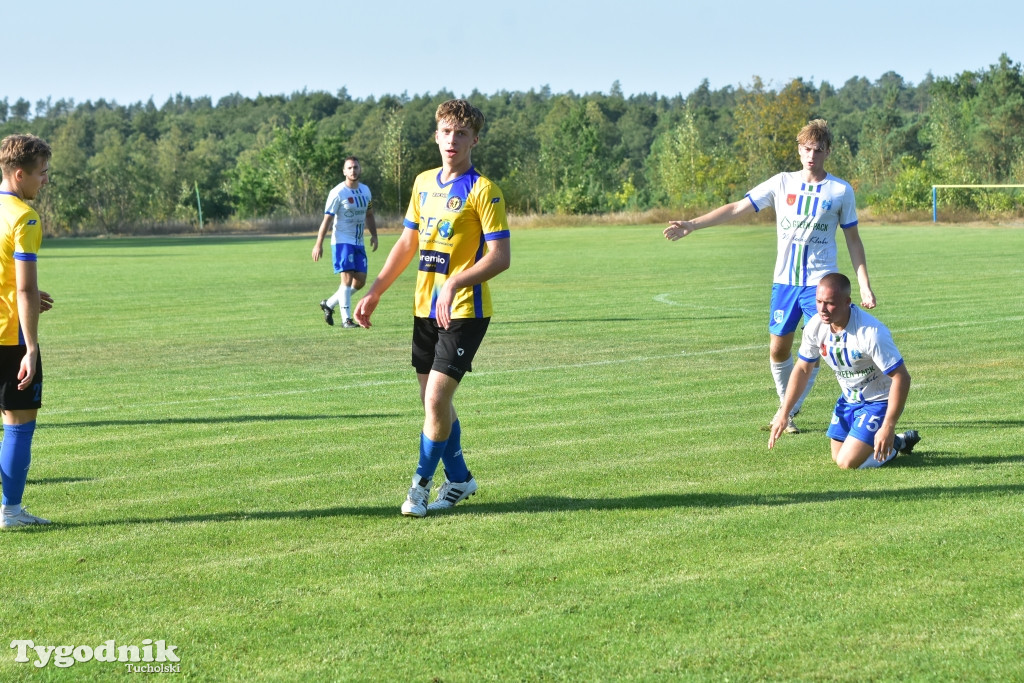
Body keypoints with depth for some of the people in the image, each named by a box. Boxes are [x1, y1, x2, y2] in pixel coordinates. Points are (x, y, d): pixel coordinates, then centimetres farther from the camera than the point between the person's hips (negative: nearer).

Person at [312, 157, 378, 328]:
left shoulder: (365, 190, 10)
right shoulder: (338, 193, -10)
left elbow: (369, 215, 23)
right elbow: (327, 219, -11)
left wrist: (374, 235, 9)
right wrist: (318, 244, -14)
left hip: (358, 242, 7)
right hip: (342, 241, -7)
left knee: (360, 281, 5)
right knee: (347, 278, -14)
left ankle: (329, 304, 21)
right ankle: (346, 319, -10)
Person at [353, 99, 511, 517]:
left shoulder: (482, 190, -10)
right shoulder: (424, 183, 12)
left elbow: (500, 257, -16)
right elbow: (408, 243, 21)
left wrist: (455, 284, -29)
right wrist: (374, 293, 18)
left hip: (463, 311, -7)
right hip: (425, 309, 7)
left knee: (436, 399, -12)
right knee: (433, 400, 12)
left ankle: (421, 485, 4)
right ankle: (458, 479, 28)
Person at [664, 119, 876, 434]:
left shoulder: (841, 191, 0)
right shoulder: (782, 183, 3)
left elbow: (853, 239, 6)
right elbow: (737, 208, 2)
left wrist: (865, 286, 1)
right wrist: (692, 224, -5)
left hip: (820, 282, -2)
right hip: (785, 280, 2)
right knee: (778, 349, 3)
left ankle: (790, 412, 7)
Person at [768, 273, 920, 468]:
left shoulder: (870, 333, -34)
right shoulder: (816, 326, -13)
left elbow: (901, 378, -30)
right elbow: (802, 369, 4)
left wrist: (887, 428, -32)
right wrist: (783, 413, 1)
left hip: (880, 400, -7)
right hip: (850, 399, 7)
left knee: (848, 462, -16)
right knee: (837, 457, 14)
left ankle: (894, 444, 12)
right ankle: (904, 440, 32)